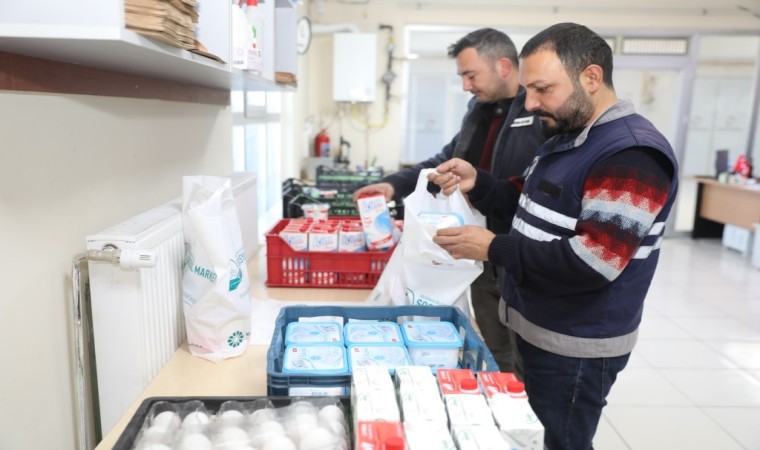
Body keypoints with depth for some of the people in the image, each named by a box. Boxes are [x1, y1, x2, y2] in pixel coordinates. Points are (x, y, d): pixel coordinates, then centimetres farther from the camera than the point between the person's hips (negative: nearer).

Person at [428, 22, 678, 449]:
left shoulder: (632, 155, -23)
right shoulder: (566, 137, 9)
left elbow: (592, 264, -30)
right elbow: (531, 207, 15)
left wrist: (493, 248, -24)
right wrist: (477, 183, -3)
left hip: (575, 348, -9)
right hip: (535, 329, 9)